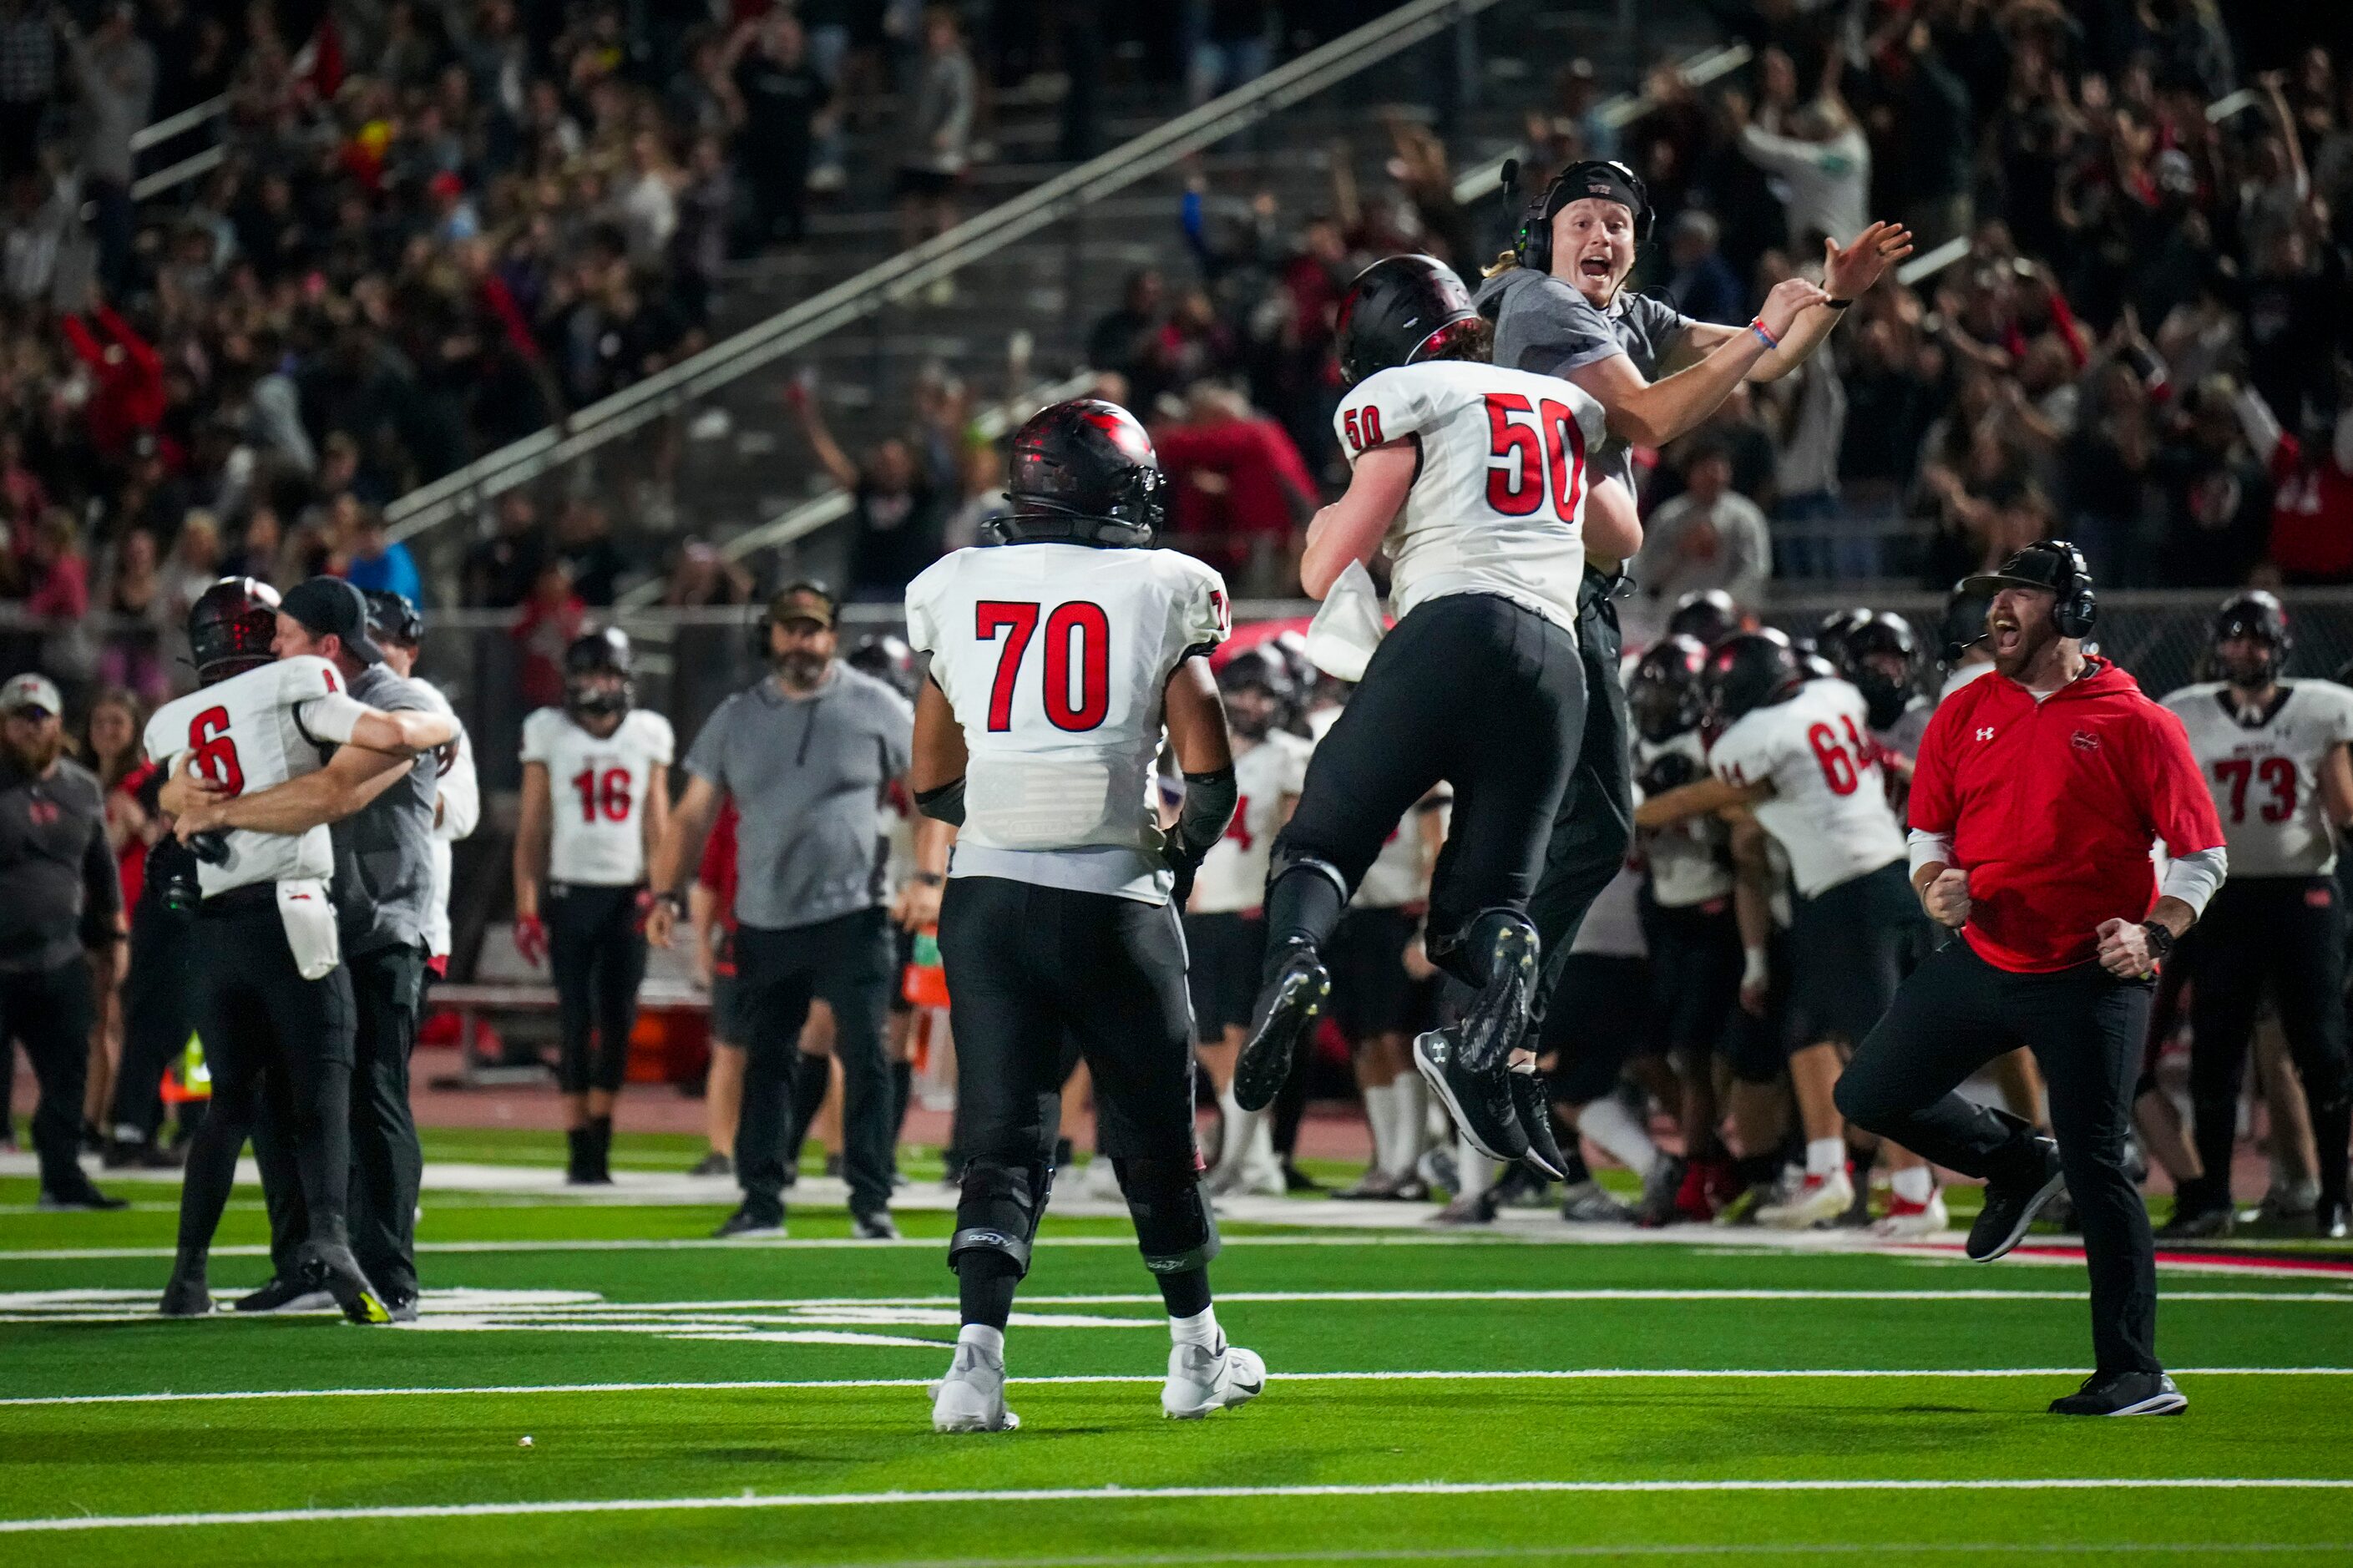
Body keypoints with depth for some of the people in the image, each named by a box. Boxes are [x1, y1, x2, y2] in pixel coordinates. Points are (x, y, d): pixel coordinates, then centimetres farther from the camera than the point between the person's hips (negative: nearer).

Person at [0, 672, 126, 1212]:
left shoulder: (81, 789, 11)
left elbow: (101, 869, 21)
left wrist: (110, 937, 21)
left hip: (61, 961, 5)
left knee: (67, 1075, 5)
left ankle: (62, 1178, 13)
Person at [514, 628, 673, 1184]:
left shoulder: (648, 734, 7)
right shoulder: (549, 734, 2)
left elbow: (657, 821, 11)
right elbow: (532, 829, 3)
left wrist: (657, 889, 0)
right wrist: (526, 907, -2)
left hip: (627, 894, 2)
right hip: (570, 892, -1)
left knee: (619, 1020, -1)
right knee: (576, 1023, -1)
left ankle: (601, 1143, 7)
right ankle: (580, 1153, 4)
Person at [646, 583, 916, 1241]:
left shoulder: (874, 707, 0)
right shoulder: (737, 718, 8)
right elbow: (693, 814, 10)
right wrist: (666, 893, 0)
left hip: (852, 916, -3)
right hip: (764, 921, 3)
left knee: (864, 1057, -6)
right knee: (764, 1061, 7)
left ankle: (871, 1200, -1)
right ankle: (761, 1199, 14)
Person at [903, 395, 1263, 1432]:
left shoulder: (957, 591, 8)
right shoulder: (1161, 592, -1)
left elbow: (931, 783, 14)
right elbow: (1211, 778, -4)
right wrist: (1180, 852, 15)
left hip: (986, 891, 2)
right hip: (1112, 897, -2)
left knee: (1002, 1136, 4)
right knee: (1153, 1131, 14)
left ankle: (978, 1357, -15)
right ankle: (1197, 1354, 30)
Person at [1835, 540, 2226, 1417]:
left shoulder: (2134, 723, -5)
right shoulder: (1963, 714, 8)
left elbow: (2201, 854, -3)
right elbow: (1928, 835, 15)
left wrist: (2155, 933, -19)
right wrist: (1936, 887, -7)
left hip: (2091, 983, -5)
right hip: (1981, 962, 5)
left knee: (2097, 1172, -9)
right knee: (1868, 1095, 3)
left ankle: (2134, 1373, -2)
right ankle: (2016, 1162, 27)